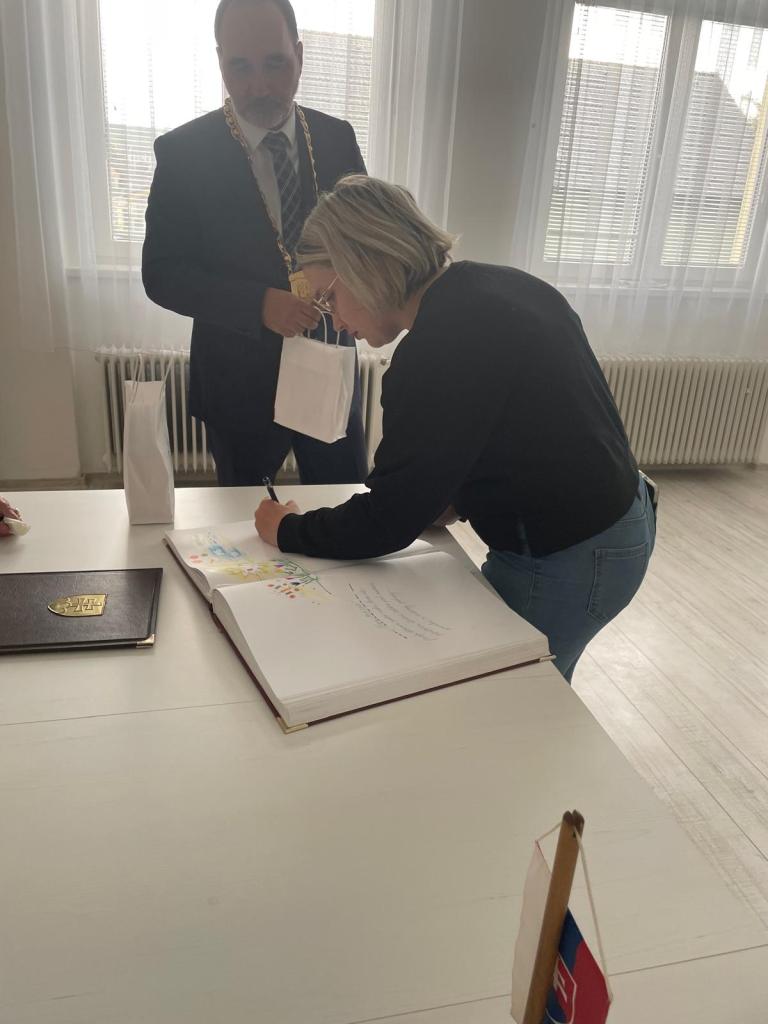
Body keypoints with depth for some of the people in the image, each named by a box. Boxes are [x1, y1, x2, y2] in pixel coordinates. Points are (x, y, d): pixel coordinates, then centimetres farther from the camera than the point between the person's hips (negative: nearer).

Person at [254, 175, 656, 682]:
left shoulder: (441, 348, -27)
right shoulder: (496, 287, 2)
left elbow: (388, 523, -20)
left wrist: (286, 530, -4)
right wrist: (456, 496, 5)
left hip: (564, 562, -9)